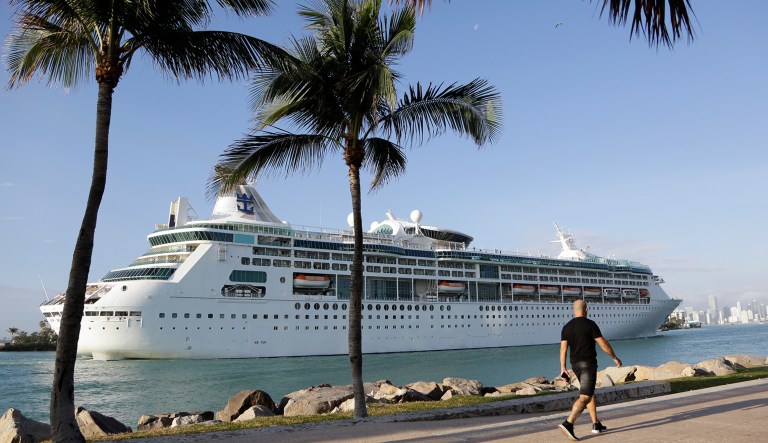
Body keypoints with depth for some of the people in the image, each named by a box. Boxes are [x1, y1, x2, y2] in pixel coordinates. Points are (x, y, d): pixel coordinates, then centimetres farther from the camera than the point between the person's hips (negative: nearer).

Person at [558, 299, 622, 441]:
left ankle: (596, 425, 25)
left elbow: (563, 348, 1)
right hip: (588, 364, -7)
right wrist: (615, 358, 4)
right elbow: (603, 343, -9)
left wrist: (563, 368, 4)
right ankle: (568, 424, -24)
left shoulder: (566, 327, 5)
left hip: (575, 364, 7)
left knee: (590, 392, 21)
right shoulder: (590, 324, -11)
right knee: (585, 397, -10)